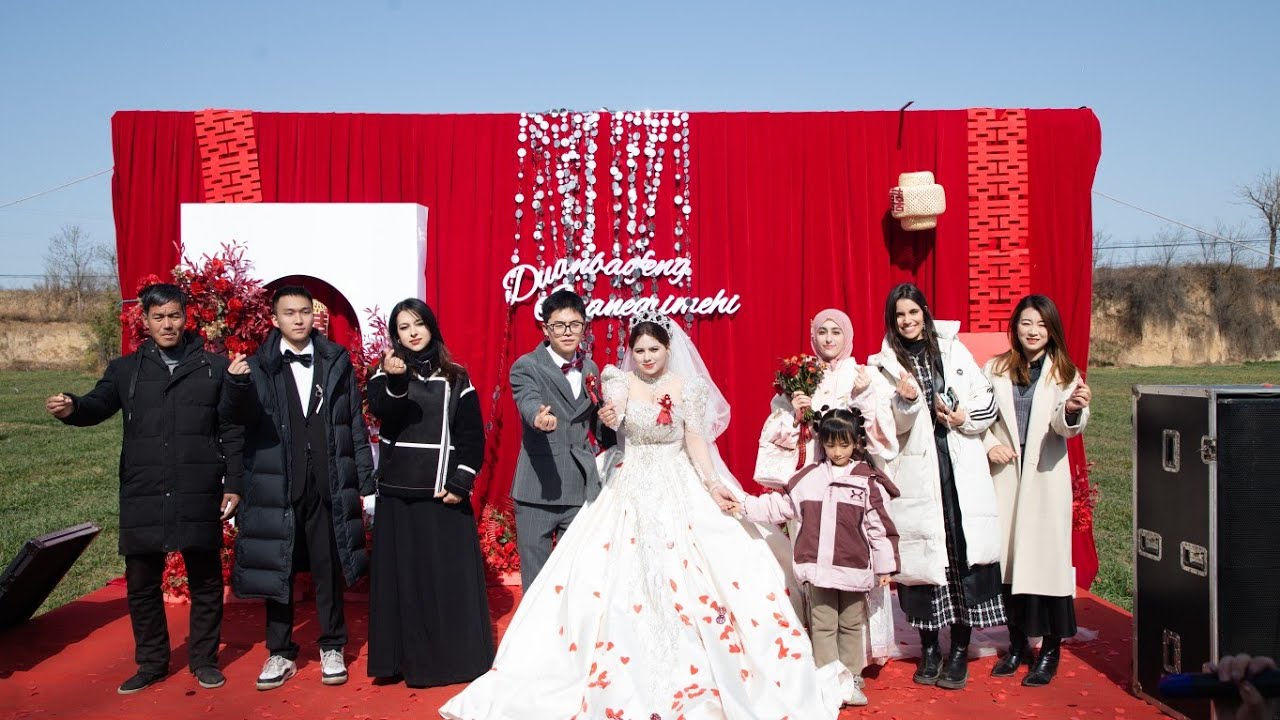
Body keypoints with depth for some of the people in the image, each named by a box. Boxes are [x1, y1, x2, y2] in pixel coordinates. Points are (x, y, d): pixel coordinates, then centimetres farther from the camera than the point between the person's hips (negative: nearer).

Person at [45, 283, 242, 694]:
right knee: (142, 583, 10)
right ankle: (151, 663, 26)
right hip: (142, 497, 2)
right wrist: (71, 408, -30)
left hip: (199, 496, -1)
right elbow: (98, 405, -6)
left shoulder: (214, 367, 4)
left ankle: (204, 659, 23)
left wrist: (234, 483, -1)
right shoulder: (126, 369, 8)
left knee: (205, 580, 8)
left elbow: (231, 431, 4)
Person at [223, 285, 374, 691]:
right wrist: (239, 385, -33)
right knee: (278, 571, 9)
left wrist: (366, 481, 4)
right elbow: (244, 417, -12)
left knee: (328, 569, 9)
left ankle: (332, 649, 23)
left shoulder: (336, 361, 4)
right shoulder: (259, 366, 1)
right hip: (278, 487, 0)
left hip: (329, 488, 0)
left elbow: (355, 425, 6)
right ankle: (281, 654, 23)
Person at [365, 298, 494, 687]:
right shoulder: (387, 375, 6)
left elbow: (472, 435, 2)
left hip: (444, 492, 0)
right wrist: (396, 381, -35)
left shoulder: (456, 379, 6)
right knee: (403, 574, 2)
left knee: (449, 574, 1)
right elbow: (381, 410, -16)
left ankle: (454, 656, 11)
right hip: (398, 492, 0)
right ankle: (406, 658, 11)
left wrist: (460, 483, -8)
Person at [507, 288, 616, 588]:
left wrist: (608, 421, -6)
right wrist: (540, 418, -49)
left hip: (583, 490, 4)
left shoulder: (591, 369, 11)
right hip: (537, 491, -4)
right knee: (536, 582, 6)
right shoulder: (526, 367, -4)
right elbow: (529, 402, -26)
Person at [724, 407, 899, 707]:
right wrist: (743, 504, 4)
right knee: (822, 626, 8)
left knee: (852, 626, 11)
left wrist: (885, 567, 0)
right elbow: (780, 506, 9)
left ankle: (851, 680, 25)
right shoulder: (808, 477, 3)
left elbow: (880, 527, -1)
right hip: (818, 568, 2)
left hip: (854, 569, -1)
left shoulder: (869, 482, -3)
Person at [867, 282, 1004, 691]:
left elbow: (988, 403, 10)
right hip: (916, 476, -1)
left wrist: (964, 418, -8)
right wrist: (906, 401, -18)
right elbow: (888, 426, -1)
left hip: (961, 470, 1)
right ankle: (929, 649, 18)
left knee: (964, 553, -2)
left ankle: (960, 651, 12)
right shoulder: (884, 364, 6)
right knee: (922, 557, 1)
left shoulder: (953, 350, 9)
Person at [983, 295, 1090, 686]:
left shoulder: (1064, 373, 3)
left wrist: (1074, 410, -33)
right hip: (1004, 474, 2)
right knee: (1008, 556, 6)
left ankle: (1050, 650, 11)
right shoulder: (994, 370, 8)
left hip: (1046, 477, -2)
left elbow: (1068, 427, -12)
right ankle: (1017, 643, 22)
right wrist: (988, 445, -11)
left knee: (1047, 555, -2)